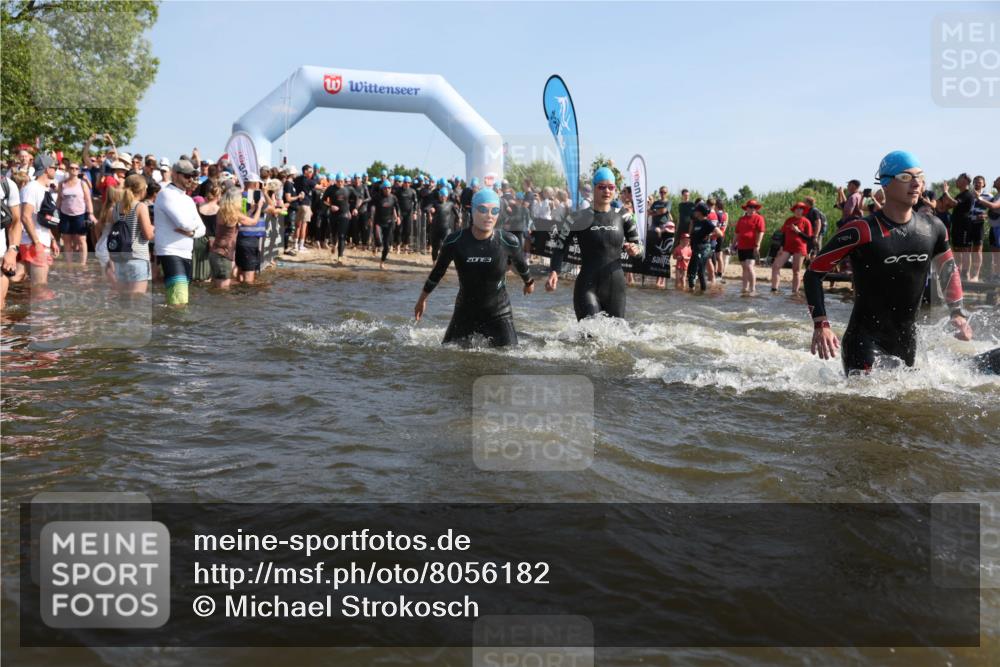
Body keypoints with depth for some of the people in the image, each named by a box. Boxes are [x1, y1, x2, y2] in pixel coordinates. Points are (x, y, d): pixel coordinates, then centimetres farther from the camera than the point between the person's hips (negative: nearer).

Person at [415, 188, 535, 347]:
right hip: (465, 312, 1)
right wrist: (422, 299, 14)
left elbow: (520, 263, 7)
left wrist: (528, 282, 26)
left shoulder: (508, 241, -15)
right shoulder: (455, 241, -14)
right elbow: (438, 271, 3)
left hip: (499, 315, -1)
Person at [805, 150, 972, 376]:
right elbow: (813, 274, -12)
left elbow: (947, 268, 23)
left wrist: (957, 313, 14)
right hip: (865, 342, -6)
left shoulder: (933, 228, 3)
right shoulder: (861, 231, -15)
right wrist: (821, 325, -22)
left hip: (906, 341, 6)